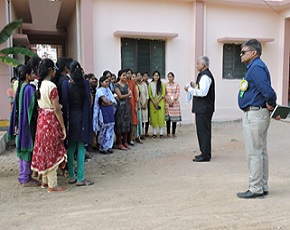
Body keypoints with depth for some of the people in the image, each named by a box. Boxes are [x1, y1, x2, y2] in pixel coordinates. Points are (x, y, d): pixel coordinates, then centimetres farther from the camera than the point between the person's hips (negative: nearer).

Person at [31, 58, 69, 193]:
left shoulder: (39, 85, 8)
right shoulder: (51, 86, -18)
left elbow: (40, 103, 9)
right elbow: (57, 109, -18)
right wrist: (63, 128, -14)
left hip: (41, 119, 8)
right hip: (51, 120, -8)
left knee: (44, 151, 15)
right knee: (52, 153, 0)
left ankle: (45, 181, 27)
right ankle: (52, 186, 9)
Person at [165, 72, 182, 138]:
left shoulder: (176, 85, 5)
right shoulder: (165, 85, 6)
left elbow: (178, 93, -1)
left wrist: (173, 101, -11)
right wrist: (169, 101, -10)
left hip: (175, 103, 0)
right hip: (167, 103, 0)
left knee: (174, 118, 0)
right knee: (168, 119, 0)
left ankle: (173, 133, 7)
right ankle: (168, 133, 7)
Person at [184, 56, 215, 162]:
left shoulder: (205, 76, -15)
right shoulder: (204, 74, 17)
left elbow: (203, 92, -25)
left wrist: (190, 89, -17)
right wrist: (195, 86, 13)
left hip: (204, 108, -11)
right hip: (202, 108, 11)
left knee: (203, 131, -5)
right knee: (202, 130, 15)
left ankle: (205, 155, 2)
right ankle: (205, 153, 24)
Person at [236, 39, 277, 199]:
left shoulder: (256, 67, -16)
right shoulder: (254, 67, 16)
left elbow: (267, 90, -27)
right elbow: (266, 91, 18)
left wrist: (270, 105, -11)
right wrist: (272, 107, 9)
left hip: (254, 115, -11)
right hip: (257, 114, 11)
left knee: (254, 153, -3)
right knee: (261, 151, 15)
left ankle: (255, 189, 7)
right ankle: (263, 187, 25)